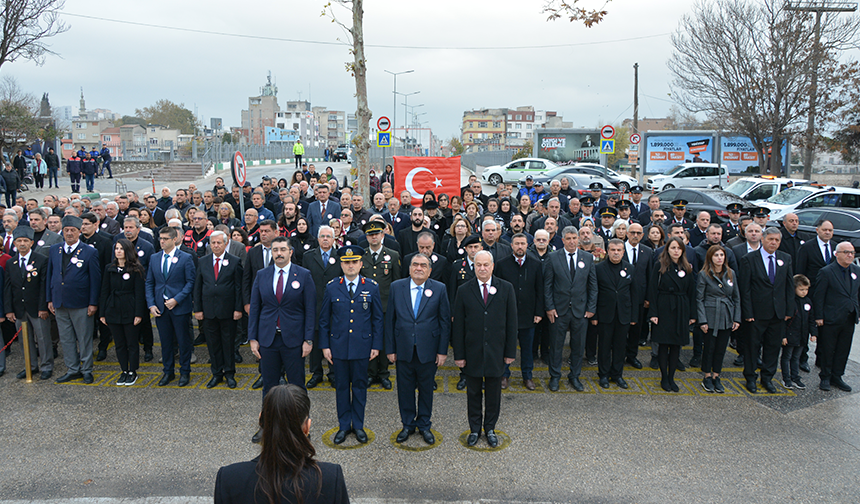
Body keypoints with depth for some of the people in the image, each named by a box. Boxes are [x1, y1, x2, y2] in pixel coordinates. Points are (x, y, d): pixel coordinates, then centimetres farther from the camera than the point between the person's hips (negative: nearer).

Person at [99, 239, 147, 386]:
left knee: (132, 343, 4)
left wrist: (139, 313, -13)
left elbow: (140, 292, -8)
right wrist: (103, 313, 5)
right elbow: (105, 291, 9)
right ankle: (124, 371, 22)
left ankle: (132, 372, 16)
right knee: (119, 344, 10)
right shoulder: (109, 269, 8)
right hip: (113, 311, 4)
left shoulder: (136, 269, -5)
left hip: (130, 311, -4)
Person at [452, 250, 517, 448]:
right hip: (472, 352, 0)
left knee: (493, 393, 12)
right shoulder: (464, 290, -3)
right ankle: (475, 429, 29)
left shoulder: (506, 289, -1)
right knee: (473, 393, 12)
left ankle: (490, 428, 30)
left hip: (496, 352, 0)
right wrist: (458, 354, -5)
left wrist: (510, 351, -2)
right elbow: (458, 325, -2)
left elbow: (511, 322, 0)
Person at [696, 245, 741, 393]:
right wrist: (702, 320, -11)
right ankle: (707, 377, 18)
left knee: (721, 348, 8)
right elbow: (699, 299, -5)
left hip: (726, 318, 4)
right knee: (709, 347, 3)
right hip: (710, 317, -4)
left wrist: (737, 318, 4)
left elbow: (736, 297, 10)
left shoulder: (731, 273, 6)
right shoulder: (704, 274, -5)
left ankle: (716, 377, 21)